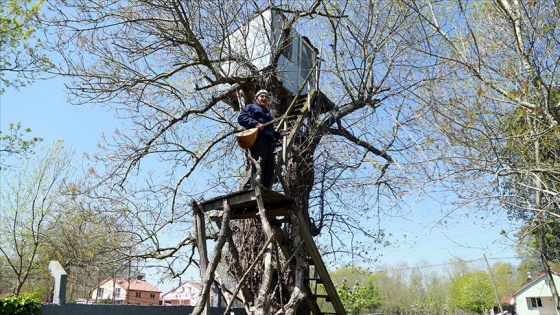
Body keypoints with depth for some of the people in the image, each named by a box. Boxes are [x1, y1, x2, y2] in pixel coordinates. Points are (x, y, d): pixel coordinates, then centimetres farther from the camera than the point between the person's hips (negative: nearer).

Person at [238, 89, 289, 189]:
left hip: (269, 142, 8)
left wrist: (279, 134, 18)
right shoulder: (251, 107, 13)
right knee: (258, 166, -19)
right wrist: (255, 123, -16)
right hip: (258, 140, -8)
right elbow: (241, 118, -4)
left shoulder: (267, 113, 37)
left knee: (270, 167, 1)